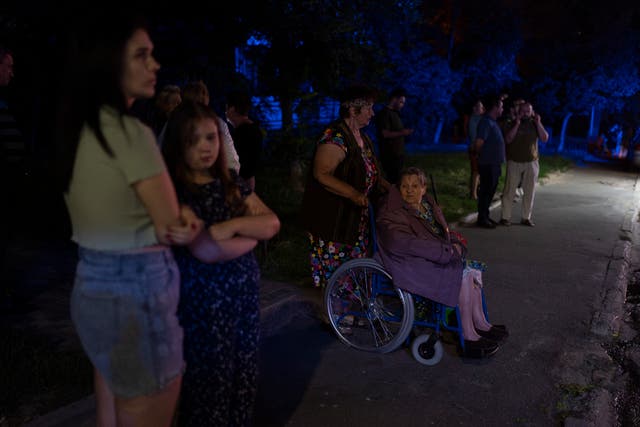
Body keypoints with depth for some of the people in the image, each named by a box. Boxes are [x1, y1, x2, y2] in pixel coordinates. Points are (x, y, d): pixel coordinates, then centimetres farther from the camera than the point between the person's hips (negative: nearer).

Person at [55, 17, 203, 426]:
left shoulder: (79, 129, 7)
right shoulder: (131, 132, -19)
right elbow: (172, 228, -14)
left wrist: (183, 217, -7)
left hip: (93, 286, 9)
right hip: (137, 292, -9)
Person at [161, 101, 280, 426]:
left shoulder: (230, 181, 6)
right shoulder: (174, 192, -14)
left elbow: (272, 223, 1)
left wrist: (234, 225, -17)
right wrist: (253, 233, -10)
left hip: (244, 294, 6)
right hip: (204, 302, -6)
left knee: (244, 379, 15)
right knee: (210, 385, 8)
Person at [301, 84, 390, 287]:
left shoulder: (361, 137, 12)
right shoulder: (335, 138, -20)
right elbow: (322, 174, -27)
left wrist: (381, 183, 7)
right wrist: (354, 194, -33)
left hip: (355, 215, 10)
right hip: (333, 215, -10)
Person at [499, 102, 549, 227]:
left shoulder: (535, 124, 5)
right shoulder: (512, 123, -1)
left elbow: (545, 138, -5)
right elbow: (508, 139, -15)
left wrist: (538, 123, -13)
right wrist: (517, 124, -20)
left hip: (532, 162, 3)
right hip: (514, 162, -3)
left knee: (529, 191, 5)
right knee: (509, 191, -3)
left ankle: (526, 218, 13)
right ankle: (505, 217, 3)